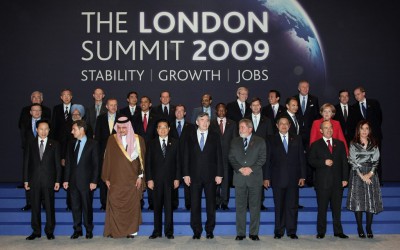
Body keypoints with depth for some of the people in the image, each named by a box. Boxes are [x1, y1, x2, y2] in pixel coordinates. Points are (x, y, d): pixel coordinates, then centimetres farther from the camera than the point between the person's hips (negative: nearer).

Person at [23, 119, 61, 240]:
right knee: (35, 206, 6)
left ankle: (49, 231, 13)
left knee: (49, 206, 2)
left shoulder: (54, 144, 4)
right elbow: (26, 163, 7)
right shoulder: (30, 144, 8)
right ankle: (36, 231, 16)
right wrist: (26, 180, 2)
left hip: (49, 180, -1)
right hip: (34, 180, 1)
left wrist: (58, 180, -3)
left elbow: (58, 163, 2)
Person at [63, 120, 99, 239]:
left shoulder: (92, 144, -4)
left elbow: (96, 164, -6)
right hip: (73, 181, 4)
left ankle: (89, 230, 16)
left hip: (86, 181, -4)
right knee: (75, 206, 8)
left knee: (87, 206, 3)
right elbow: (68, 163, 11)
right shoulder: (71, 144, 10)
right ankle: (77, 229, 18)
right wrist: (66, 180, 6)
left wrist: (94, 181, -10)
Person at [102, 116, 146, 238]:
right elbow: (107, 159, 5)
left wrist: (140, 176, -4)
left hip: (132, 179, -1)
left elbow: (142, 159, 1)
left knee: (132, 204, 3)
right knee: (114, 204, -1)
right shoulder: (112, 139, 3)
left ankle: (132, 230, 15)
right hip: (116, 179, 1)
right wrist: (106, 178, 3)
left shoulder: (137, 139, -1)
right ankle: (114, 230, 10)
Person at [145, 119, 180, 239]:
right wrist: (149, 179, -4)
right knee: (157, 206, 4)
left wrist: (177, 178, -2)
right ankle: (157, 231, 11)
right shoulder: (152, 144, 7)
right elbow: (148, 162, 4)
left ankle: (169, 231, 9)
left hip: (170, 179, 0)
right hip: (156, 179, 1)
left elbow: (178, 161, 4)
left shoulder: (175, 142, 7)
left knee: (169, 206, 1)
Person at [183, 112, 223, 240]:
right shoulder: (190, 137, 7)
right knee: (195, 204, 3)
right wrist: (186, 174, -2)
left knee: (211, 204, 5)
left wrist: (219, 174, -4)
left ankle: (210, 230, 15)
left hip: (210, 176, 0)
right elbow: (186, 157, 5)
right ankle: (196, 230, 12)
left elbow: (219, 156, 3)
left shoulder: (215, 137, 6)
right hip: (194, 176, 0)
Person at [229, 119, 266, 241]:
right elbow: (231, 158, 6)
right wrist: (240, 169, -10)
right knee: (240, 207, 3)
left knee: (255, 207, 3)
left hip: (255, 177, -1)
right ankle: (240, 233, 10)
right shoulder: (235, 142, 12)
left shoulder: (260, 141, 6)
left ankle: (254, 233, 11)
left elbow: (262, 158, -1)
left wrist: (251, 169, -12)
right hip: (239, 178, 2)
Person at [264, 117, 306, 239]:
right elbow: (267, 159, 2)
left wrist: (302, 176, 1)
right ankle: (279, 231, 12)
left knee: (292, 206, 3)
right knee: (279, 206, 4)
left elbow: (301, 158, 8)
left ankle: (291, 231, 12)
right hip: (277, 178, -1)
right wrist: (266, 177, -4)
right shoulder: (271, 140, 6)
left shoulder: (297, 139, 11)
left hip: (293, 178, 1)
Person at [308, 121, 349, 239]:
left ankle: (338, 231, 16)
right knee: (322, 208, 2)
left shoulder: (340, 144, 14)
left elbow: (344, 162, 10)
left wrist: (345, 178, 2)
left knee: (337, 208, 7)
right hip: (322, 182, -2)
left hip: (337, 181, 3)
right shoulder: (315, 145, 6)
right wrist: (324, 162, -17)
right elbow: (311, 161, -3)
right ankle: (321, 232, 10)